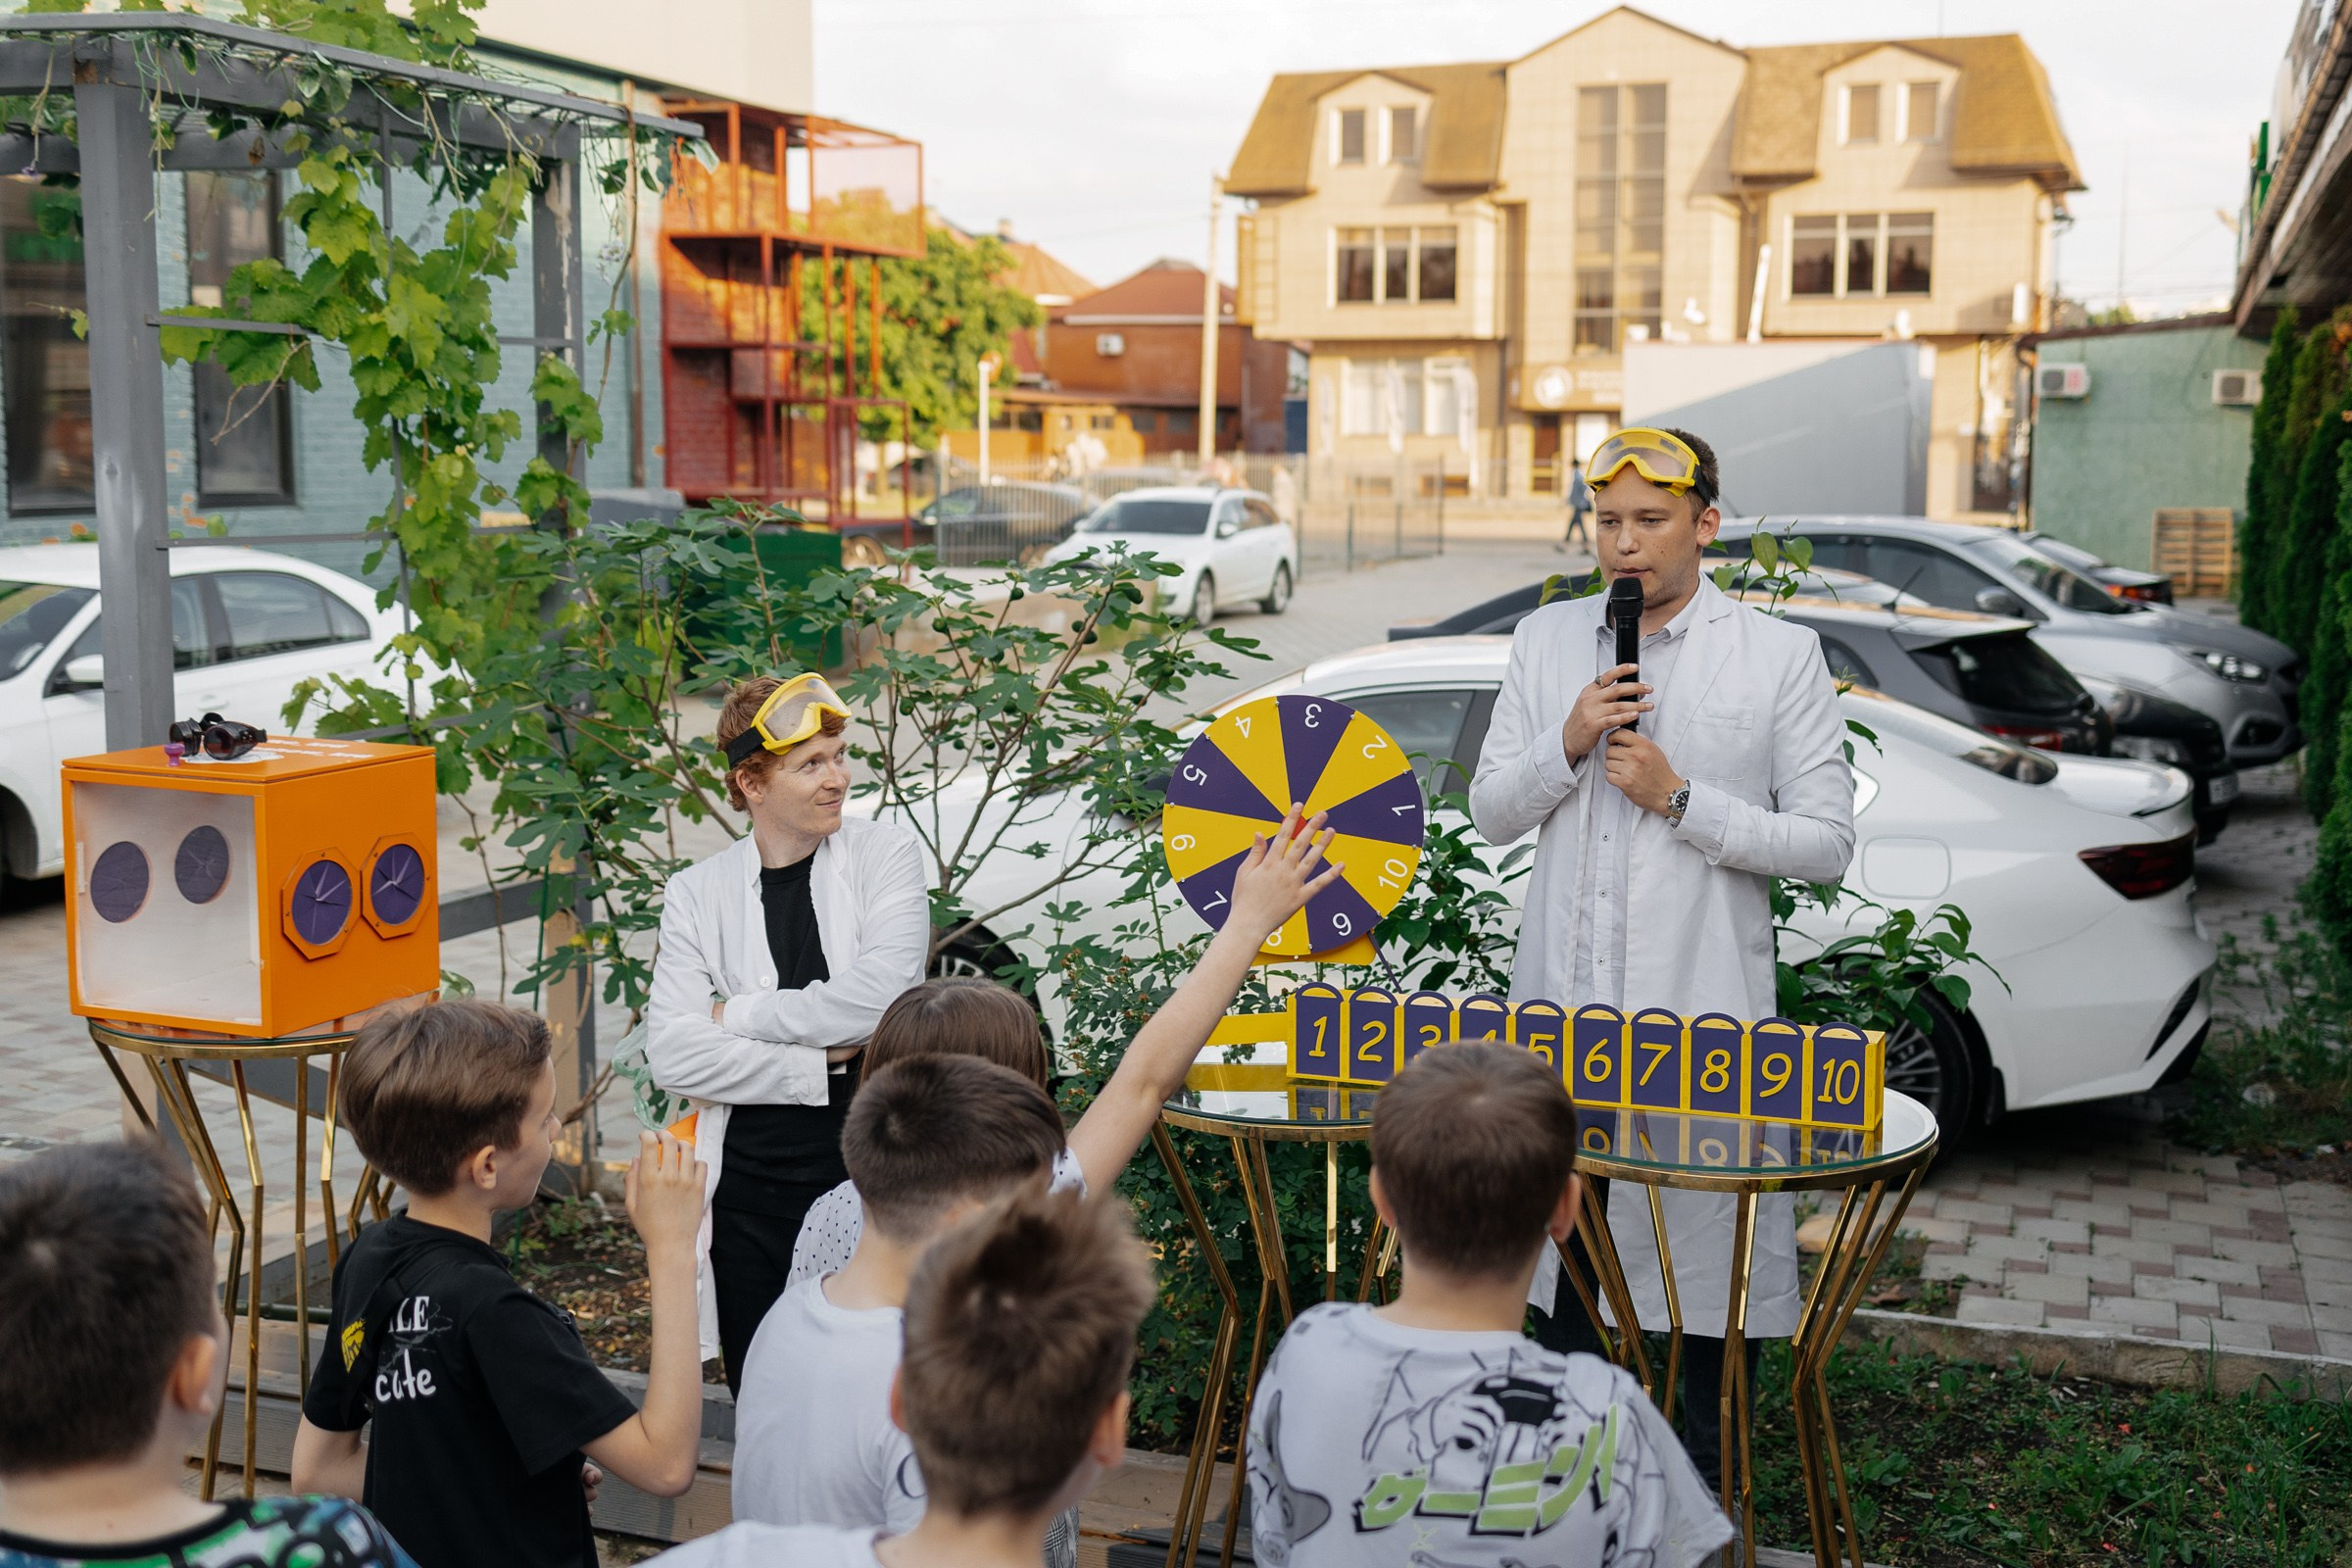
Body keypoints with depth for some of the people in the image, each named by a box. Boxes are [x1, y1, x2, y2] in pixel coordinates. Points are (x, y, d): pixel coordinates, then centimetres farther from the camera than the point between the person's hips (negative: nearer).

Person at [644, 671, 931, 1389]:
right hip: (751, 1196, 2)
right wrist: (820, 1066, -12)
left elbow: (880, 993, -16)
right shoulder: (698, 892, 3)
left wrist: (737, 1015, -7)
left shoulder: (886, 853, 0)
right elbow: (673, 1054, -7)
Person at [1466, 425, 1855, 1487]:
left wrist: (1679, 798, -14)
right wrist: (1566, 744, -9)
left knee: (1697, 1266, 3)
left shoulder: (1781, 656, -3)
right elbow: (1491, 811, 9)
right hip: (1559, 1011, 4)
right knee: (1559, 1240, 15)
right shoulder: (1546, 638, 9)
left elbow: (1827, 844, -6)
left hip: (1700, 1012, -3)